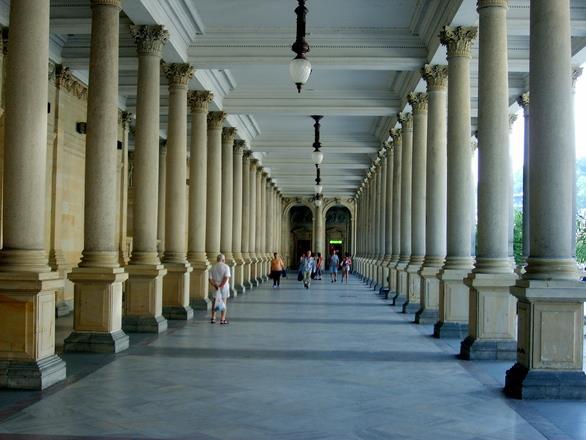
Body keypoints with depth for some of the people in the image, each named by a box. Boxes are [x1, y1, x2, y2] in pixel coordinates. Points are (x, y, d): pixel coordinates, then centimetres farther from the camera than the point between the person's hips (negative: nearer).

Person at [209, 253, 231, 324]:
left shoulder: (212, 267, 2)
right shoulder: (226, 267, -7)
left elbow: (210, 279, -6)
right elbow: (226, 278, -19)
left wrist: (215, 285, -13)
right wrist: (221, 285, -18)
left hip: (215, 287, 3)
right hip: (224, 287, -3)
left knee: (214, 302, 16)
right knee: (224, 303, 6)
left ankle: (213, 318, 16)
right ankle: (222, 319, 3)